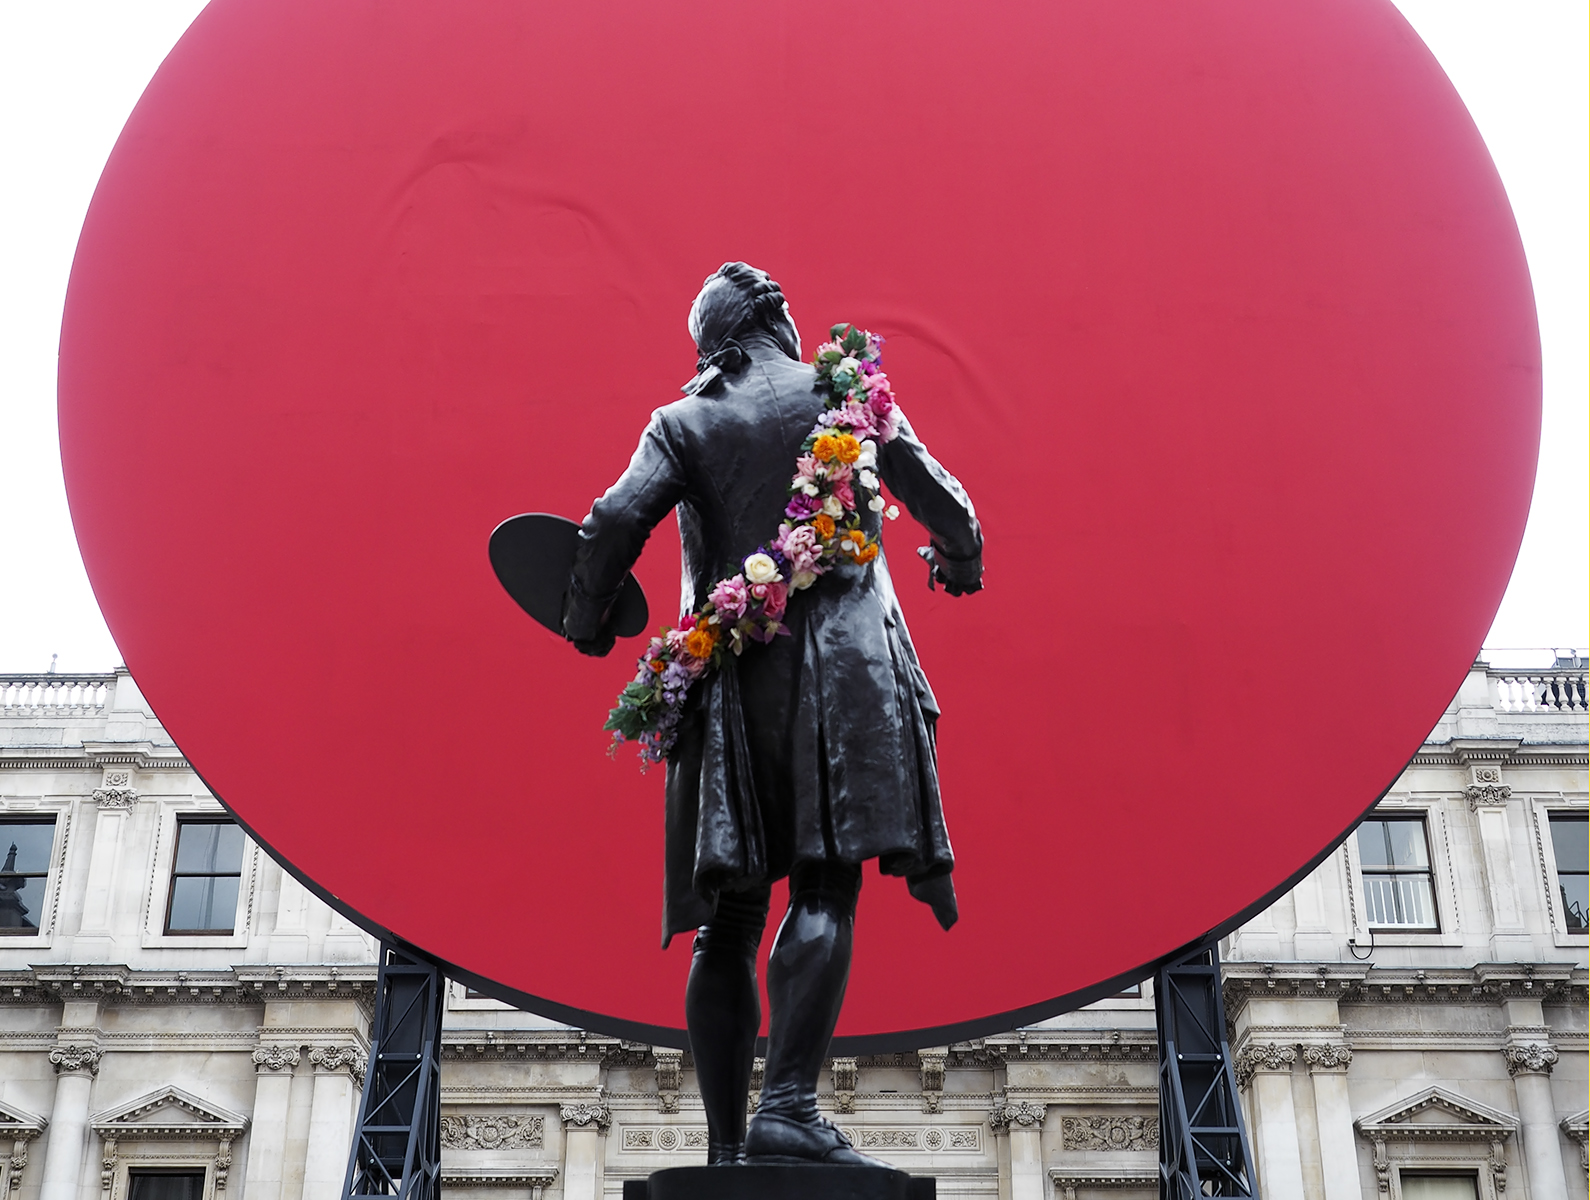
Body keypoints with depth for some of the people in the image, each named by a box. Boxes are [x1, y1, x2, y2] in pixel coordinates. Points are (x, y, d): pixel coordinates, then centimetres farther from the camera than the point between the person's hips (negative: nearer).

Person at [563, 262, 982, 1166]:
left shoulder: (683, 423, 10)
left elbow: (617, 520, -4)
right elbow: (944, 503, 10)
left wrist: (588, 622, 12)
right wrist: (960, 562, 31)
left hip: (729, 678, 2)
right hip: (840, 668, -2)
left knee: (731, 917, 4)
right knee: (826, 890, -9)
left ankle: (728, 1141, 2)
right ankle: (790, 1106, -23)